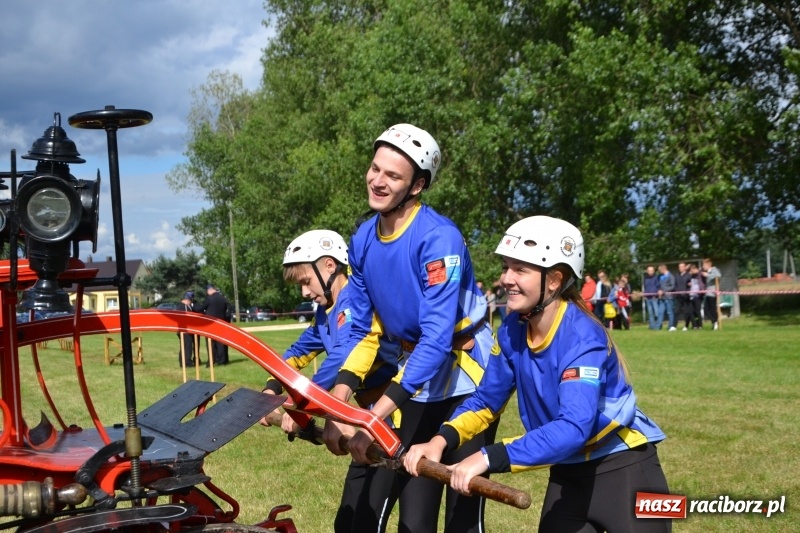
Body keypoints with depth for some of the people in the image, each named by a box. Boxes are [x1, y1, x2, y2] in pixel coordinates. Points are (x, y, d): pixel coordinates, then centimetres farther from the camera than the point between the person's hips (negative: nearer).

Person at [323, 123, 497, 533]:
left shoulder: (438, 238, -25)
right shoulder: (362, 241, -3)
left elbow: (437, 338, -31)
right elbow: (362, 330, 2)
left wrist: (375, 416, -36)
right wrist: (338, 405, -11)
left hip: (466, 379, -6)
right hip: (419, 381, 6)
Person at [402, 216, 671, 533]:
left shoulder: (583, 338, -27)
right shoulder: (512, 331, -7)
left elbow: (573, 429, -38)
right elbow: (486, 401, 3)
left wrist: (489, 459, -44)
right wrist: (442, 440, -16)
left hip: (623, 468, -6)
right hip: (568, 471, 6)